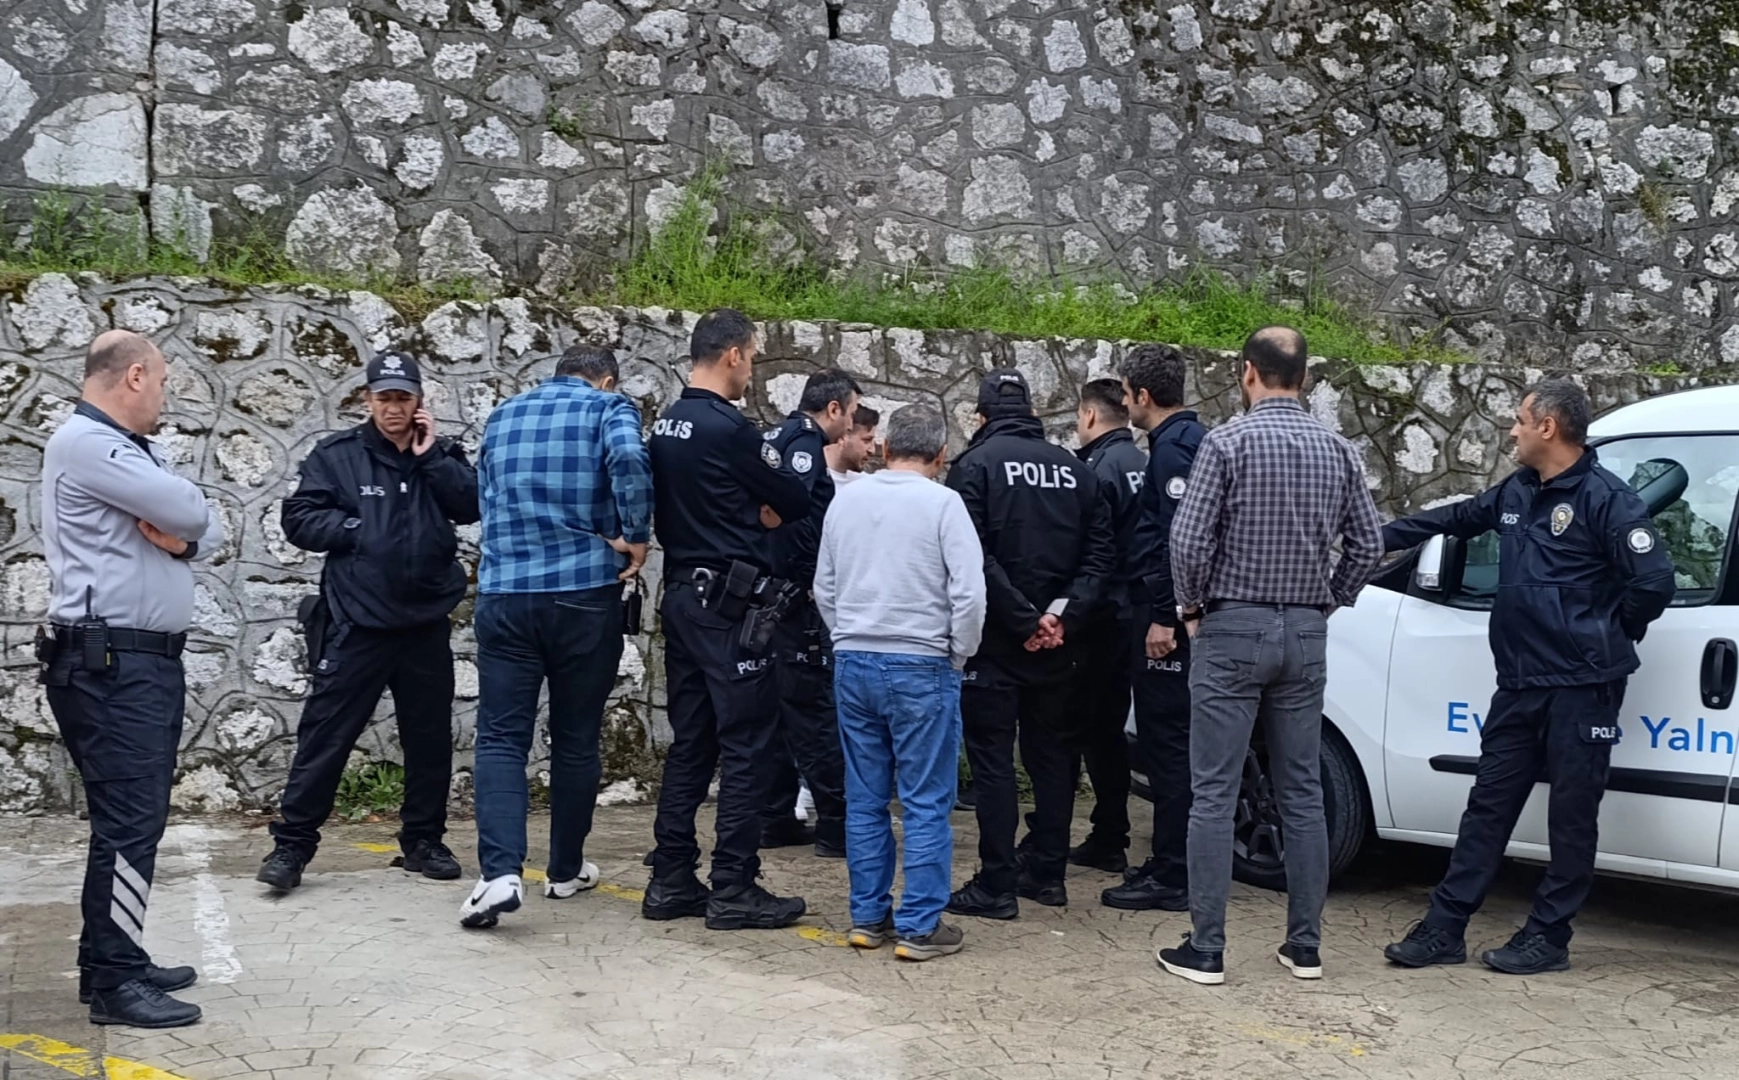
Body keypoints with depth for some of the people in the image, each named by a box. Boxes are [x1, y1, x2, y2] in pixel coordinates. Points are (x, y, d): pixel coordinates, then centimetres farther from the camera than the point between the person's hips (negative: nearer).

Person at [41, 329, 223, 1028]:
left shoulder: (131, 450, 19)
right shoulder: (85, 443, -12)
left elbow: (210, 532, 13)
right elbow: (191, 511, -20)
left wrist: (182, 538, -9)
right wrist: (182, 524, 2)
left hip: (148, 660, 10)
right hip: (109, 663, -10)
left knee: (135, 817, 14)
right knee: (129, 820, -9)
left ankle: (112, 961, 22)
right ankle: (114, 983, -5)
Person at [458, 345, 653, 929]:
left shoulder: (503, 415, 16)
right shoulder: (609, 407, 2)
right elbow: (628, 457, -21)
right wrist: (636, 537, -11)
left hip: (504, 594, 2)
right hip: (584, 594, -2)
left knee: (500, 737, 1)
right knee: (576, 738, 11)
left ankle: (501, 871, -15)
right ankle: (566, 869, 22)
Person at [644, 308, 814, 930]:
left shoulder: (666, 426, 11)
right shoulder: (729, 428, -16)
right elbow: (796, 500, -9)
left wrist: (750, 513, 4)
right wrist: (767, 512, 11)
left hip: (682, 595, 9)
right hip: (732, 604, -9)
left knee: (690, 743, 12)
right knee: (746, 747, -2)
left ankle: (671, 880, 16)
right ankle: (734, 889, 2)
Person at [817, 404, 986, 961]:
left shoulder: (845, 500, 6)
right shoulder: (942, 503, -10)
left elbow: (824, 588, 13)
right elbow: (968, 592, -14)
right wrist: (959, 654, 0)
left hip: (853, 664, 5)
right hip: (921, 667, -5)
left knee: (865, 799, 12)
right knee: (926, 803, 3)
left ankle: (868, 917, 19)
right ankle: (919, 927, 6)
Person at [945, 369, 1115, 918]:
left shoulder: (976, 464, -7)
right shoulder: (1073, 468, 8)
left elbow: (975, 557, -18)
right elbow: (1100, 549, 1)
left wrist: (1024, 620, -14)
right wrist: (1063, 613, -6)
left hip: (996, 639, -5)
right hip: (1057, 641, 5)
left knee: (992, 758, 0)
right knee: (1052, 752, 14)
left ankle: (996, 884, 1)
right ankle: (1047, 872, 21)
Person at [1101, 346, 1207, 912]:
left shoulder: (1173, 447, -14)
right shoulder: (1190, 438, 17)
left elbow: (1179, 536, -22)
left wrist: (1163, 615, -23)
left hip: (1162, 615, -10)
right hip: (1171, 610, 10)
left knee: (1166, 743, -5)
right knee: (1169, 742, 15)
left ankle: (1171, 876, 0)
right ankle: (1171, 860, 24)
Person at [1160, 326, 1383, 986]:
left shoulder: (1228, 442, -9)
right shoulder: (1338, 451, 6)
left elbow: (1188, 539, -14)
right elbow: (1368, 544, 7)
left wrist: (1191, 606, 1)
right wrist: (1329, 601, 16)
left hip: (1233, 629, -5)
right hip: (1306, 635, 5)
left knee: (1215, 795, 0)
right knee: (1303, 794, 11)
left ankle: (1206, 950, 3)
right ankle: (1305, 946, 16)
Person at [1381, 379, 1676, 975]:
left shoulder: (1606, 499, -13)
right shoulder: (1516, 492, 11)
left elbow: (1654, 578, -19)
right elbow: (1452, 519, 28)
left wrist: (1613, 635, -5)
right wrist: (1381, 537, 33)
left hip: (1582, 686, -8)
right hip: (1520, 683, 8)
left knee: (1571, 814, 4)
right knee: (1488, 804, 9)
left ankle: (1548, 937, 13)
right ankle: (1444, 928, 13)